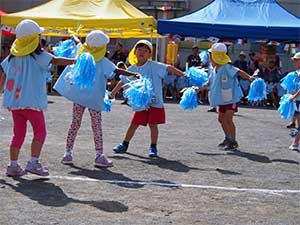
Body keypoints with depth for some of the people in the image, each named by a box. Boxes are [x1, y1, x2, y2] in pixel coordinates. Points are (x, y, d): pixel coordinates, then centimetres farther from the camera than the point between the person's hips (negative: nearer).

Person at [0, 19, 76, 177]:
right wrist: (75, 61, -11)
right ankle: (33, 162, -3)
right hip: (31, 101, -6)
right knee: (40, 131, 4)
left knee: (18, 133, 13)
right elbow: (56, 61, -18)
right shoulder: (38, 55, -9)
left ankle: (13, 165, 12)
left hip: (14, 100, 6)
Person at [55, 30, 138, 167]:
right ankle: (99, 155, -1)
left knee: (75, 124, 11)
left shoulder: (80, 55, 0)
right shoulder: (102, 61, -12)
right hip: (94, 98, -4)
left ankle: (68, 153, 11)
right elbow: (117, 71, -19)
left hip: (77, 95, 4)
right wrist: (134, 74, -20)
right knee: (97, 126, 2)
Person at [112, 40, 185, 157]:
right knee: (134, 124, 9)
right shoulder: (132, 69, 3)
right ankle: (125, 144, 24)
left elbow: (169, 68, -15)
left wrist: (183, 75, -23)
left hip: (155, 101, -3)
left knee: (153, 124, 0)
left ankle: (153, 147, 14)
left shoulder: (154, 66, -10)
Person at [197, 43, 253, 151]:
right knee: (221, 118, 14)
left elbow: (239, 72, -29)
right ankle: (228, 138, 31)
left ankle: (233, 142, -2)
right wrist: (200, 89, 20)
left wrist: (249, 77, -44)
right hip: (222, 98, 9)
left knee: (228, 119, -12)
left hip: (231, 97, -9)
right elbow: (210, 82, 21)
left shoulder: (227, 67, -18)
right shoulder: (215, 69, 8)